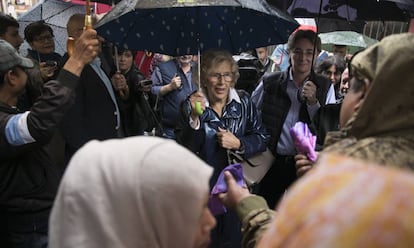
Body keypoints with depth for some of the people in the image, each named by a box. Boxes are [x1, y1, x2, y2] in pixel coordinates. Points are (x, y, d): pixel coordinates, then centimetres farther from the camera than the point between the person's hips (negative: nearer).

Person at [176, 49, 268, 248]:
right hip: (203, 188, -1)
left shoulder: (244, 102, -4)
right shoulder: (192, 105, -8)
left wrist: (238, 144, -17)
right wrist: (194, 118, -29)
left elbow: (261, 139, 0)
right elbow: (184, 151, -16)